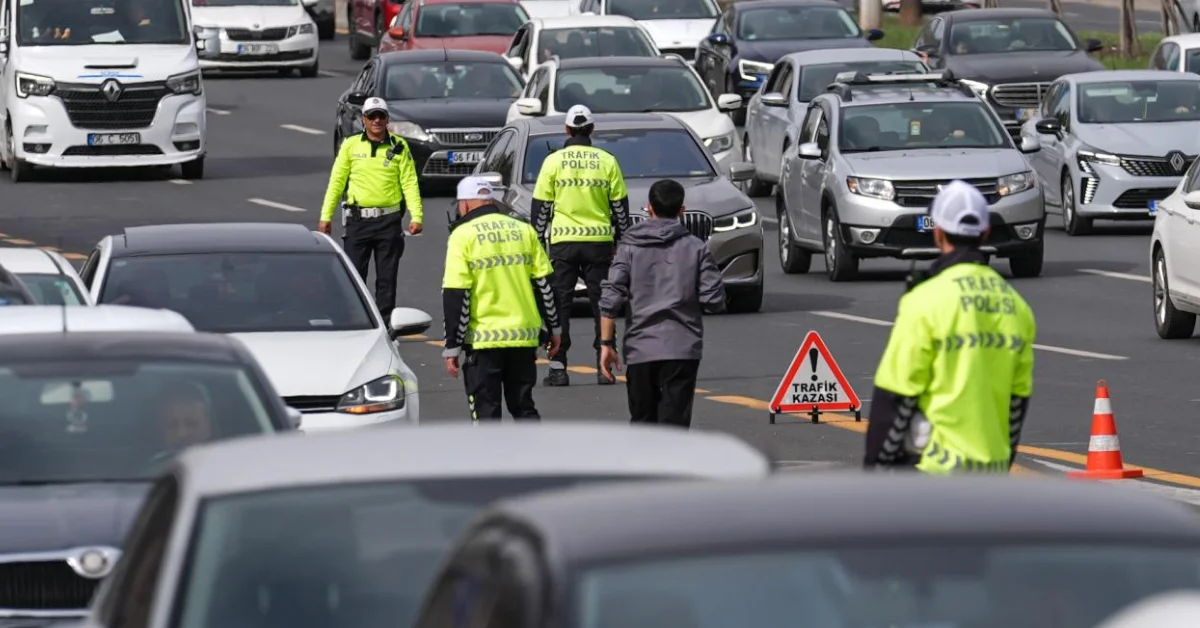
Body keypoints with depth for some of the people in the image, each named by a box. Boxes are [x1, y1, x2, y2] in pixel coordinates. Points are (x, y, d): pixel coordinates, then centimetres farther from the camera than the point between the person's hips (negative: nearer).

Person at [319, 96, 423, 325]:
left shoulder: (398, 147, 3)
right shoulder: (351, 145, 4)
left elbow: (410, 183, -1)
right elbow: (336, 182, 6)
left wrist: (416, 216, -12)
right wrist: (326, 216, 1)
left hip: (389, 220, 0)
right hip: (358, 219, 0)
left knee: (387, 278, 5)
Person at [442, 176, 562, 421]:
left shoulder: (463, 235, -6)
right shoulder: (524, 230, 7)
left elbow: (455, 296, -10)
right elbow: (544, 284, 8)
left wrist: (452, 346, -6)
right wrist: (553, 328, 18)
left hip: (482, 339, -4)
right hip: (524, 337, 4)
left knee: (485, 412, 4)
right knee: (524, 408, 16)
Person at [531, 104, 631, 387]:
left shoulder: (553, 161, -1)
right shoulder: (607, 161, 3)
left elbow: (541, 207, 0)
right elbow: (620, 206, 6)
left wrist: (536, 241, 8)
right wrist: (622, 240, 15)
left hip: (563, 242, -1)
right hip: (599, 240, 1)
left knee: (559, 305, 3)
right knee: (601, 304, 7)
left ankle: (558, 368, -3)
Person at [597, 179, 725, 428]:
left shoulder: (630, 247, 3)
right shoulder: (696, 248, 2)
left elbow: (611, 299, -5)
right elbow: (714, 300, -2)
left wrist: (606, 343, 0)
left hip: (640, 349, 1)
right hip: (683, 348, -1)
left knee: (642, 420, 15)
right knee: (674, 423, -5)